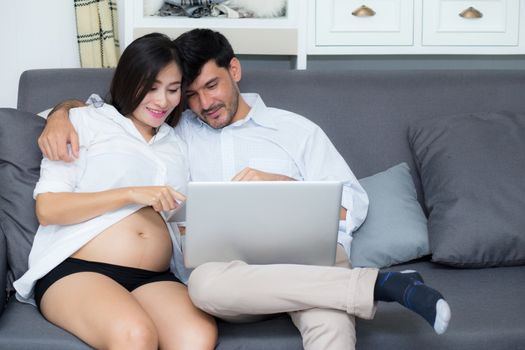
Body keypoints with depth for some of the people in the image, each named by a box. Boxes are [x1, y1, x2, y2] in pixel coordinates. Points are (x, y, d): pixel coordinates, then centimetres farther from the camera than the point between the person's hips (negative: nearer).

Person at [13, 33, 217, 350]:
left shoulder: (174, 143, 25)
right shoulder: (86, 122, 10)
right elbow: (47, 208, -1)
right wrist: (132, 194, -9)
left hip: (153, 278, 4)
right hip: (73, 269, -4)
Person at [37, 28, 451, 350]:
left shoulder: (297, 130, 18)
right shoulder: (177, 130, 22)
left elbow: (355, 206, 11)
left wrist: (281, 184, -4)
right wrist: (61, 115, 5)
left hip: (307, 254, -1)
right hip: (233, 265, 1)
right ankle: (379, 283, -35)